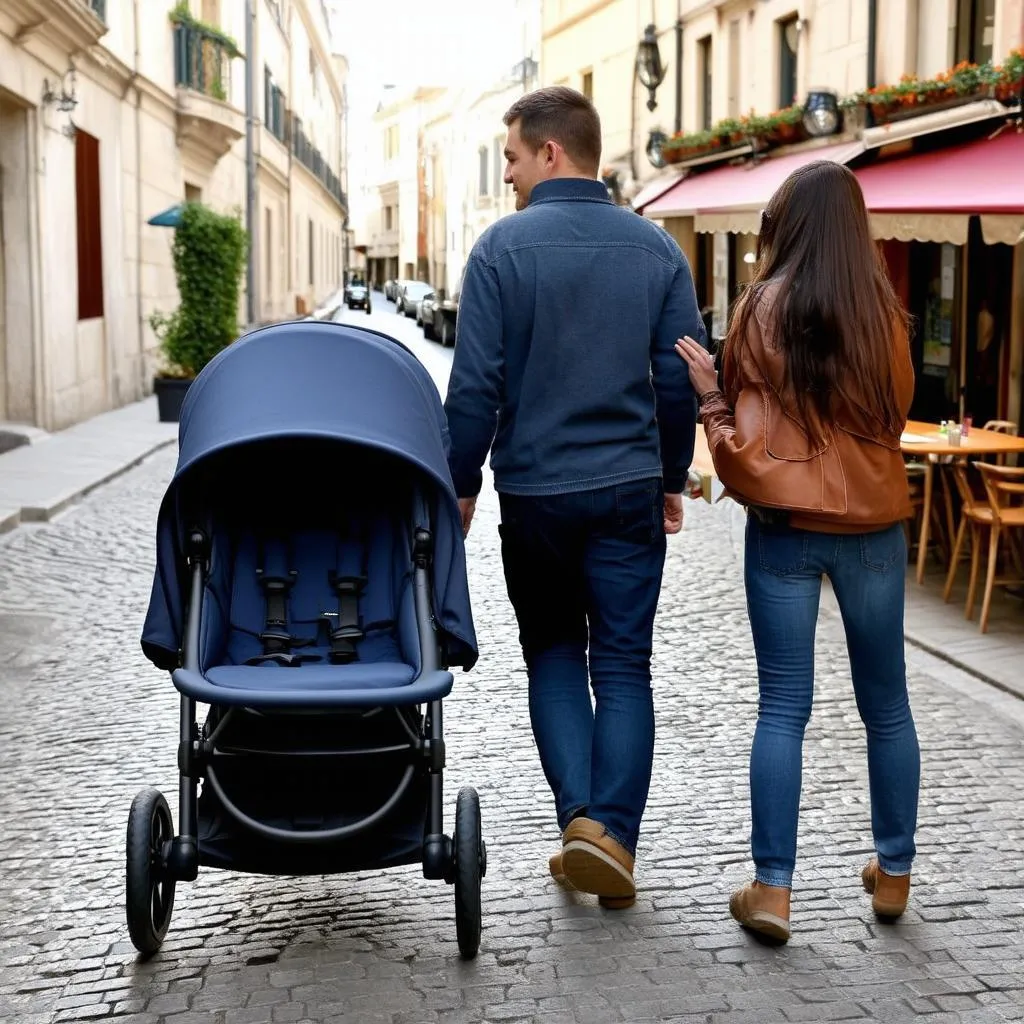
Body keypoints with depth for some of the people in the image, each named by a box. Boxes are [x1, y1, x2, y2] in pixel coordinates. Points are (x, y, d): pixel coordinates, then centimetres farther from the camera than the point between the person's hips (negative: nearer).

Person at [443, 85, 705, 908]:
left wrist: (461, 484, 2)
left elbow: (476, 383, -9)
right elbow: (681, 377, 4)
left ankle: (580, 815, 3)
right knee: (623, 665, 7)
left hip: (534, 490, -2)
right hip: (629, 487, 2)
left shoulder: (504, 247, -8)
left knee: (553, 653, 15)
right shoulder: (656, 248, 2)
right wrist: (672, 480, 15)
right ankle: (614, 838, 2)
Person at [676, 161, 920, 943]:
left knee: (783, 708, 3)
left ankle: (773, 887, 2)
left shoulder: (765, 308, -6)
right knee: (887, 703, 13)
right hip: (874, 525, 2)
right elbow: (898, 413, 11)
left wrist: (708, 388, 6)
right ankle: (894, 872, 24)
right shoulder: (884, 309, -1)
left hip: (786, 526, -2)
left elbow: (743, 436, -6)